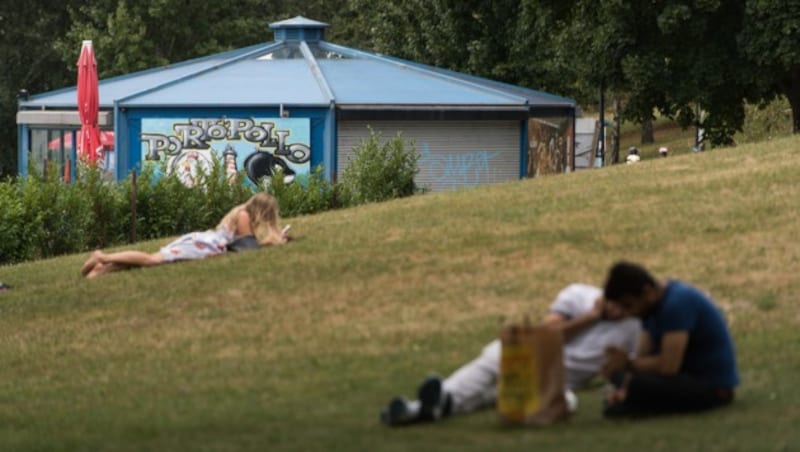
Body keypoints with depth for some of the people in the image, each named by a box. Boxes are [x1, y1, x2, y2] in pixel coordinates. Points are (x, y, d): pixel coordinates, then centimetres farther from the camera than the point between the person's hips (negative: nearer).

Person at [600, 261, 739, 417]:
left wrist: (628, 364, -13)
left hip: (714, 388, -10)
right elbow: (643, 356, 4)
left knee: (638, 384, -31)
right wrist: (624, 389, -13)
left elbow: (668, 365, -28)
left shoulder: (678, 303, -23)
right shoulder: (653, 303, 6)